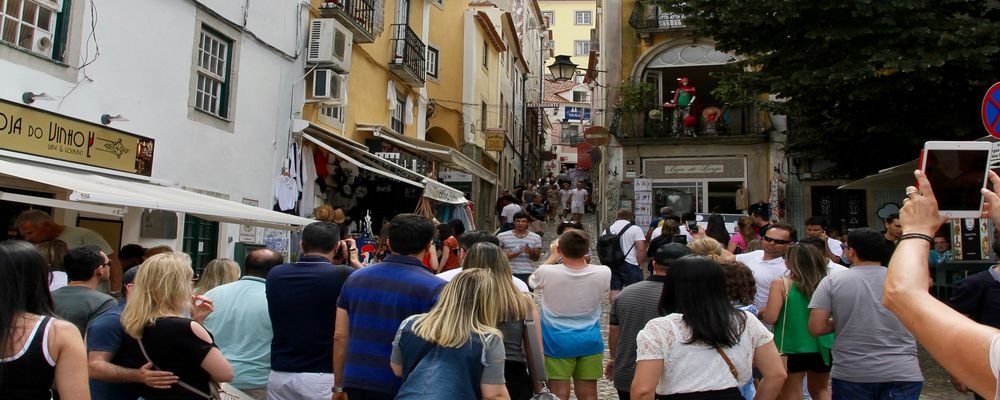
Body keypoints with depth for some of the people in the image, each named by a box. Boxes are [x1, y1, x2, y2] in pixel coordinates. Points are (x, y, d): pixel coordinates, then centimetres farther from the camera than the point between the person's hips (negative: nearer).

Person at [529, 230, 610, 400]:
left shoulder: (547, 272, -17)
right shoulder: (603, 273, -11)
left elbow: (531, 281, 8)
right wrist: (582, 257, 17)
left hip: (557, 343, -2)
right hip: (590, 342, 2)